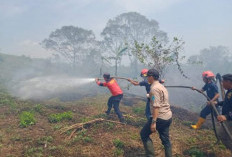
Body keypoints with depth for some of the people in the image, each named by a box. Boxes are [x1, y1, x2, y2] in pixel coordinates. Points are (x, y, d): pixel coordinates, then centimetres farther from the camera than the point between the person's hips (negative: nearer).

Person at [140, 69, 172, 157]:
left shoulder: (154, 88, -16)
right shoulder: (161, 86, 14)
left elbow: (156, 106, -24)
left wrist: (153, 122, -25)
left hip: (160, 117, -9)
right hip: (168, 117, 9)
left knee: (144, 134, 5)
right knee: (165, 139, 18)